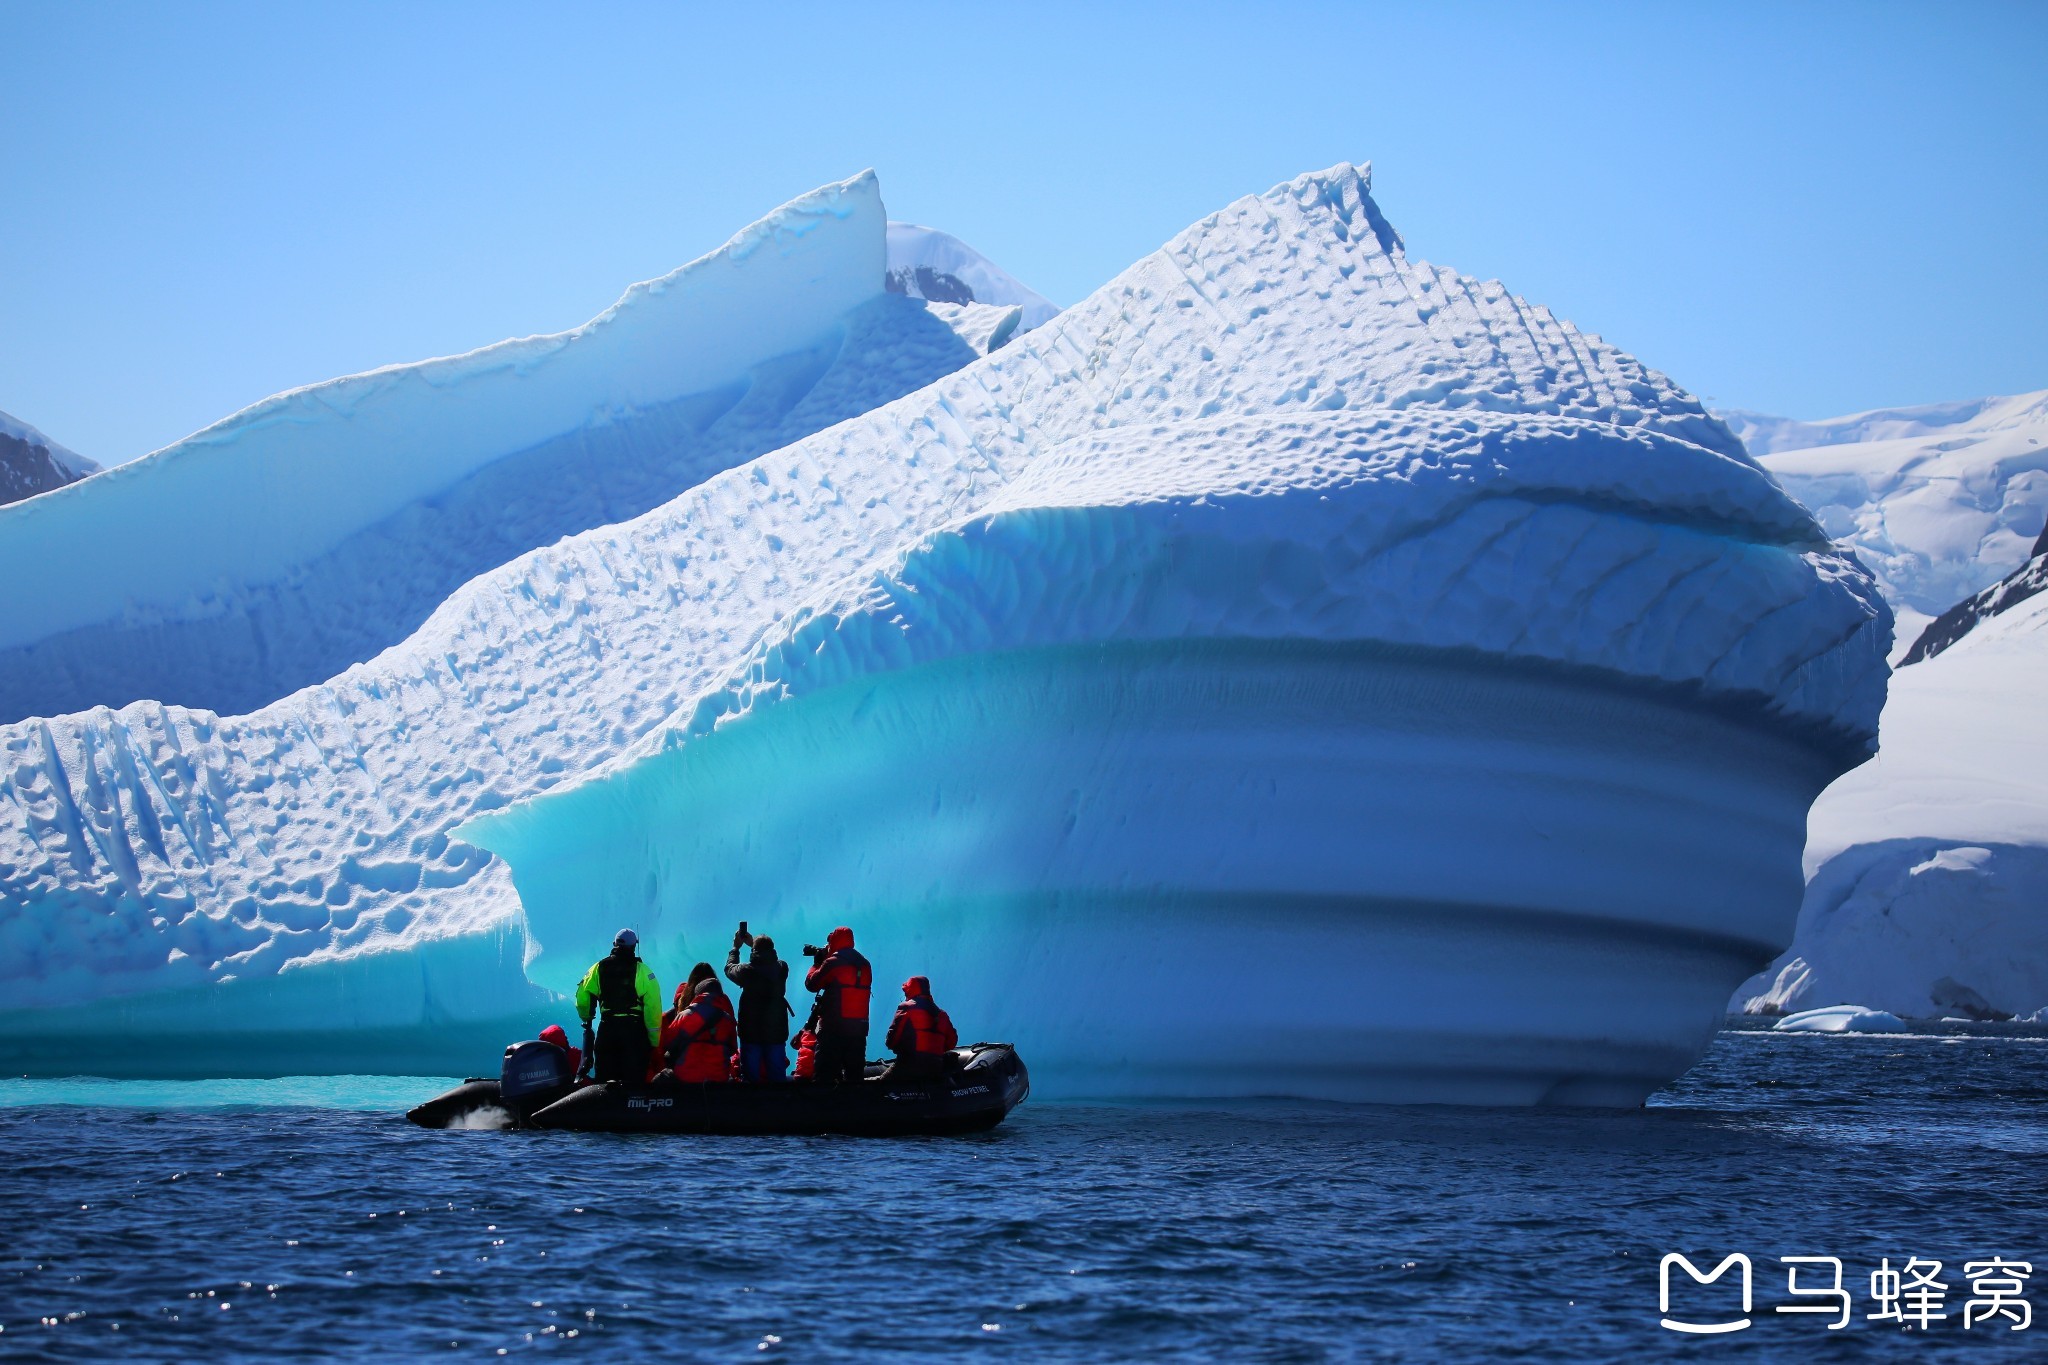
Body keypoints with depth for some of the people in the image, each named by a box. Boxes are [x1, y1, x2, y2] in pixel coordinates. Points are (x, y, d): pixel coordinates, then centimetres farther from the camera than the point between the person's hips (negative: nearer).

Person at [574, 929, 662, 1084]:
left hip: (607, 1029, 2)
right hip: (634, 1029, -2)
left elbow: (582, 997, 3)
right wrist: (654, 1040, -5)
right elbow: (653, 1006, -10)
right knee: (634, 1078, -1)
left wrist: (586, 1019, 23)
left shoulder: (598, 968, 5)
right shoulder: (641, 970, -4)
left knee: (605, 1079, 8)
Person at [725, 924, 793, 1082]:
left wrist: (736, 947, 23)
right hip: (776, 1031, 2)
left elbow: (729, 968, 8)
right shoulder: (782, 968, -3)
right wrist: (753, 943, 27)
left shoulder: (748, 970, -13)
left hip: (751, 1031, -2)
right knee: (777, 1074, 8)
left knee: (750, 1075, 5)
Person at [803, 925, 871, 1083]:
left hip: (834, 1027, -6)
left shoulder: (833, 963, -9)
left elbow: (811, 984, -4)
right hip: (859, 1027, 6)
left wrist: (817, 963, 12)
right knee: (854, 1074, 10)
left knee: (826, 1073, -5)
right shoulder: (865, 965, 11)